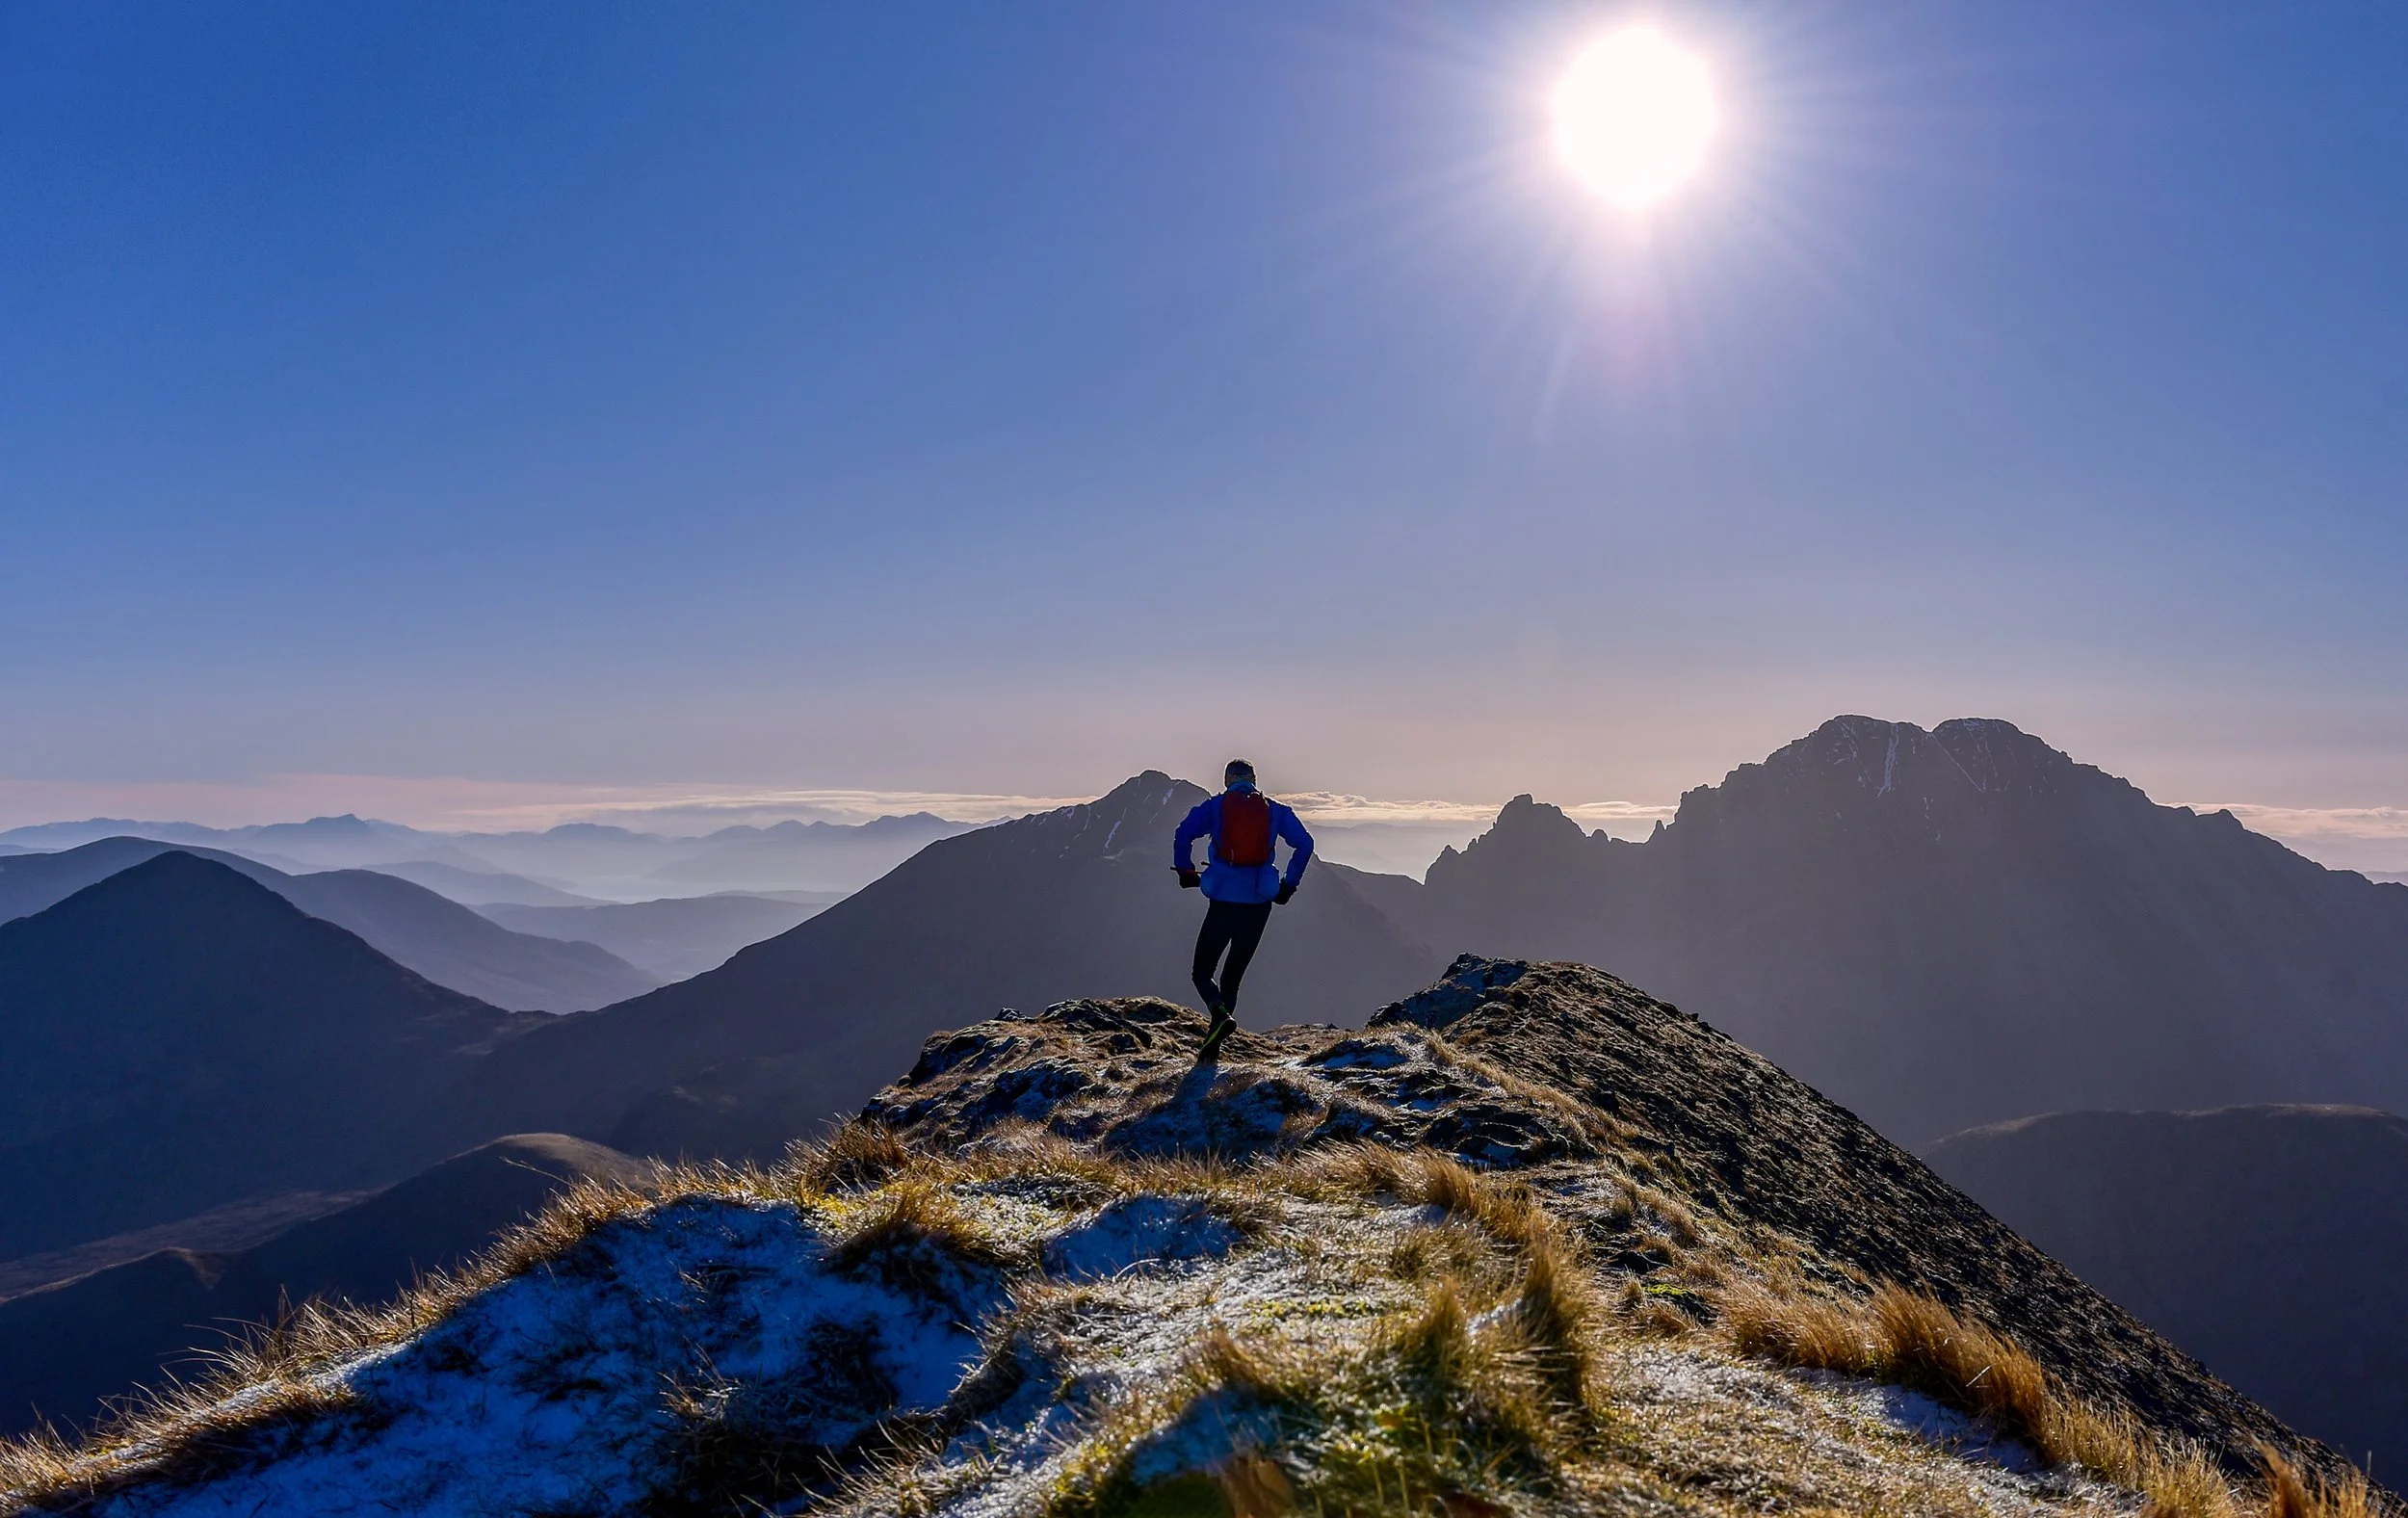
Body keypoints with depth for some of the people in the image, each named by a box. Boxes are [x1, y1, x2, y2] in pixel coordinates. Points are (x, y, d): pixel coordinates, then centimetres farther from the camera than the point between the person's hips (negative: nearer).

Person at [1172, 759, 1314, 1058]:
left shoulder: (1214, 806, 3)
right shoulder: (1273, 809, 9)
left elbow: (1183, 835, -10)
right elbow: (1304, 844, 2)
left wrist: (1186, 873, 4)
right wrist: (1288, 885, 9)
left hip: (1223, 901, -2)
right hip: (1259, 904, 3)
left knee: (1203, 972, 10)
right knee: (1232, 976, 14)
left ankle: (1220, 1014, -19)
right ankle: (1212, 1045, 8)